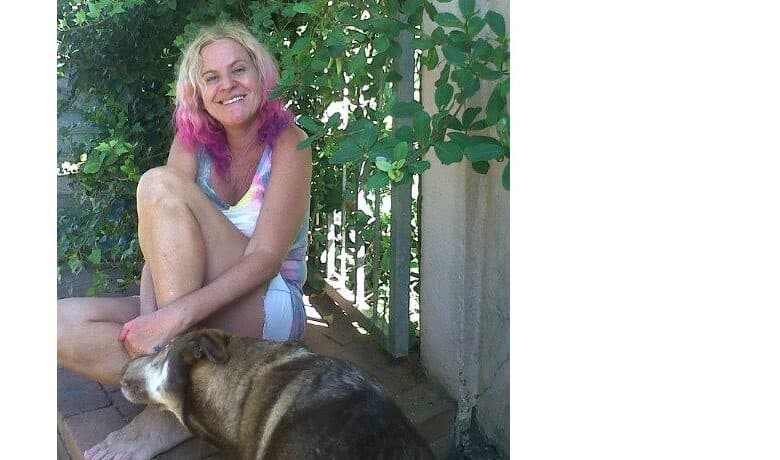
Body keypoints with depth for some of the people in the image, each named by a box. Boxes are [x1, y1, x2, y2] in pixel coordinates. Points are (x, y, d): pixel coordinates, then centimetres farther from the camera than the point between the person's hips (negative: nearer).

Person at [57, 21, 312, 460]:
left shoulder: (288, 142, -8)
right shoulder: (194, 142, 5)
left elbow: (265, 258, -18)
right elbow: (162, 246, -7)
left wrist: (177, 315, -31)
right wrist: (150, 324, -25)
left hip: (267, 307, -4)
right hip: (190, 310, 5)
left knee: (160, 184, -25)